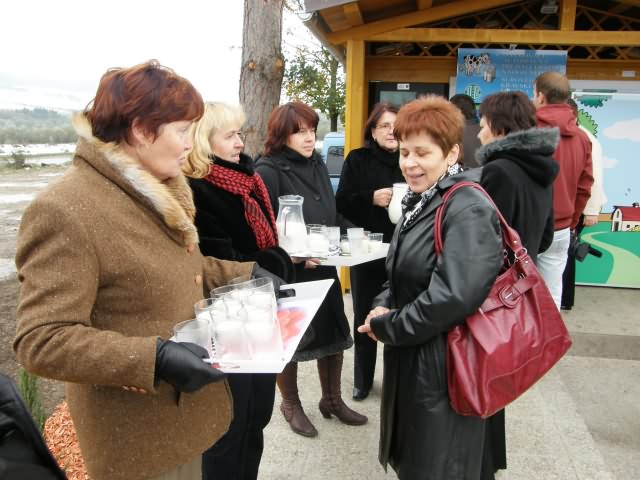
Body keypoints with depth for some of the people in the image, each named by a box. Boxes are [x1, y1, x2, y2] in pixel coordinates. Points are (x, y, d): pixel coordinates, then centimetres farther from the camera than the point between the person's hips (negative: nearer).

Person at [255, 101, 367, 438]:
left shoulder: (317, 165, 7)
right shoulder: (268, 171, -15)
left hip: (323, 268, 7)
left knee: (334, 334, 16)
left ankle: (332, 399, 38)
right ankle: (291, 405, 34)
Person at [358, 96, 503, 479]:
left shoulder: (468, 210, -21)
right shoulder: (422, 202, 9)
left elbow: (454, 297, -31)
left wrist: (385, 327, -18)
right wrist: (385, 307, -4)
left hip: (444, 366, -9)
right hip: (411, 356, 9)